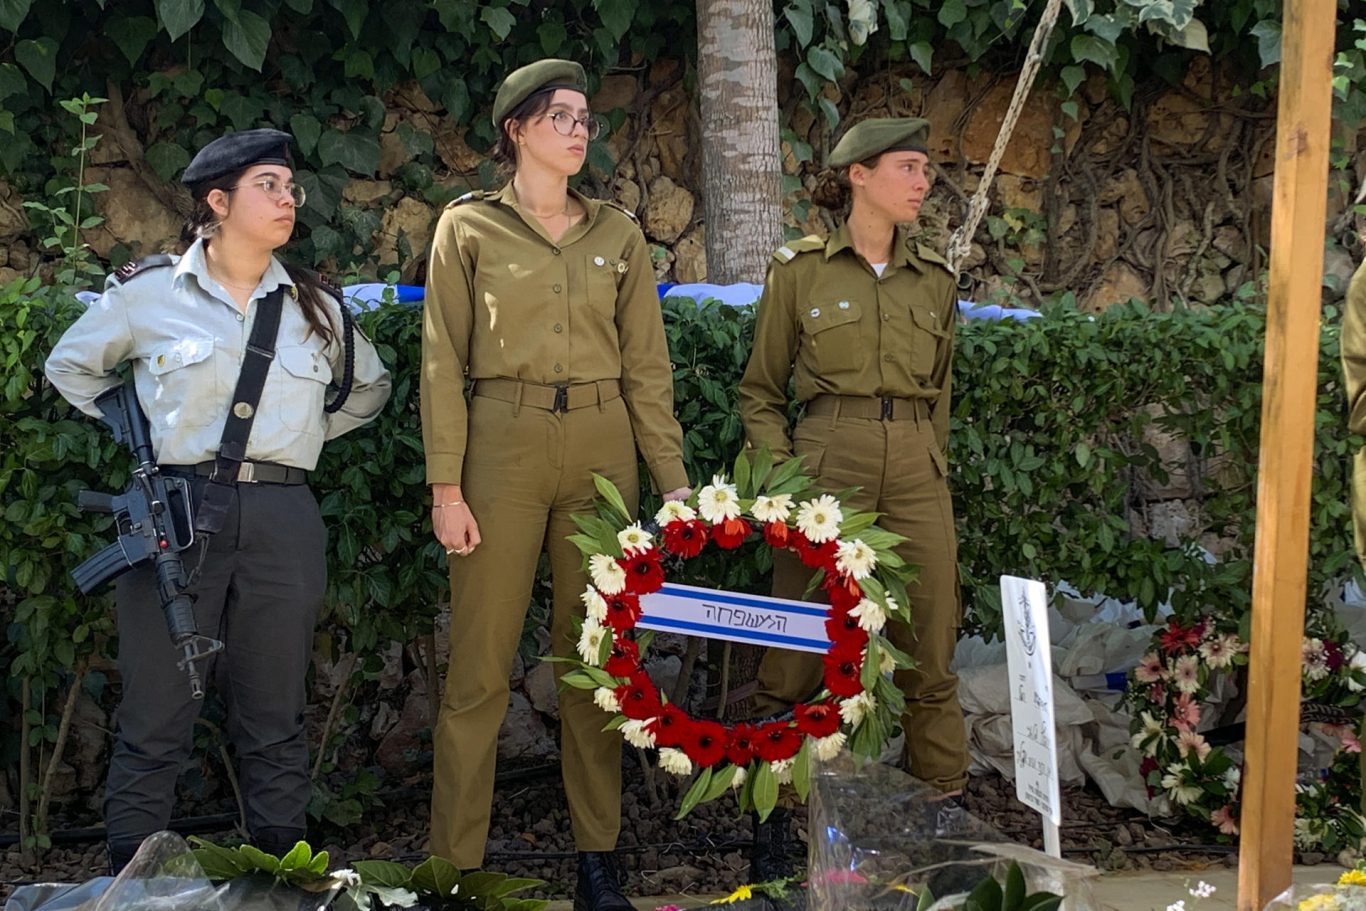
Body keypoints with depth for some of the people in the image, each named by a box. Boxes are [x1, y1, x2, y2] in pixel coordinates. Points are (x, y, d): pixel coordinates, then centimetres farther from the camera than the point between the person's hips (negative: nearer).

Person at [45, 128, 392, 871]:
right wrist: (140, 432, 7)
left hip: (282, 522, 3)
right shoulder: (149, 293, 3)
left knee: (274, 720, 7)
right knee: (155, 719, -1)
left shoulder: (317, 306, 10)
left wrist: (299, 435, 13)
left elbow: (370, 387, 26)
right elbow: (71, 366, 16)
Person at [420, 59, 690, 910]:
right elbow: (444, 363, 0)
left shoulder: (618, 233, 12)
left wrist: (674, 481, 3)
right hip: (504, 442, -3)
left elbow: (647, 364, 10)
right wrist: (447, 485, -7)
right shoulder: (469, 227, 4)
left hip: (603, 447, 3)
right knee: (482, 661, -3)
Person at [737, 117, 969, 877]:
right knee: (799, 653, -1)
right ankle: (772, 822, 8)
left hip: (917, 471, 3)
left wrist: (936, 469, 14)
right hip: (826, 463, -3)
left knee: (932, 653, 3)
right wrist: (781, 480, -6)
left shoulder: (935, 280, 12)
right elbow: (761, 393, 5)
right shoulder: (800, 271, 1)